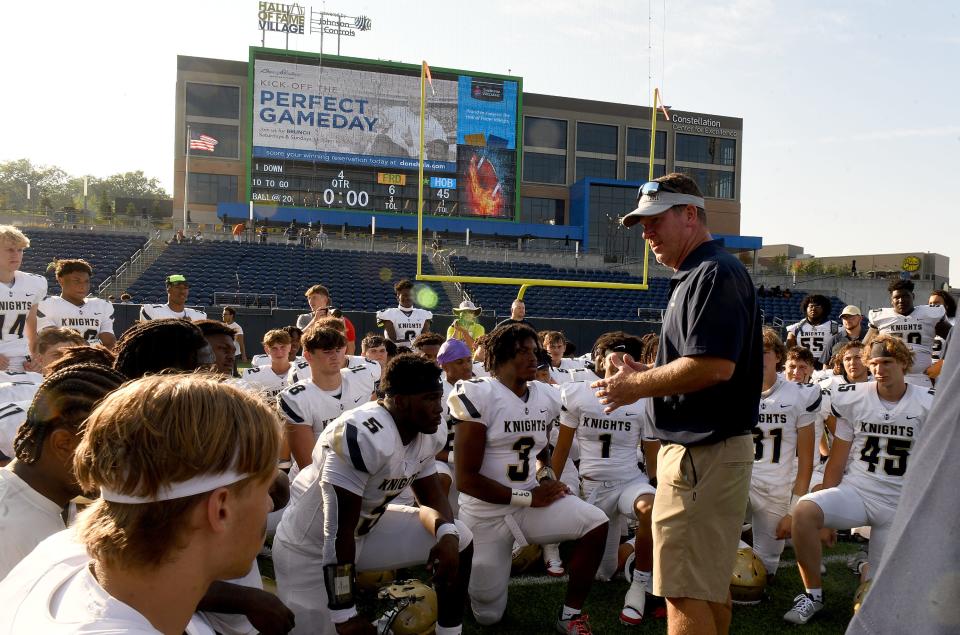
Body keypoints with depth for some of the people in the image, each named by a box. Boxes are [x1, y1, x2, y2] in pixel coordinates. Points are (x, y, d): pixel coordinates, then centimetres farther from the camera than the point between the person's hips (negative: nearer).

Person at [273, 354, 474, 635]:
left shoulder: (424, 436, -6)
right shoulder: (365, 436, -34)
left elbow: (432, 498, 2)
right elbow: (338, 530, -31)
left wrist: (447, 534, -22)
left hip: (367, 529, 8)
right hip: (311, 550, -7)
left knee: (458, 540, -1)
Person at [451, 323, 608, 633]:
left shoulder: (546, 397, 3)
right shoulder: (479, 396, -18)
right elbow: (466, 479, -18)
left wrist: (546, 477, 0)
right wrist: (527, 497, -17)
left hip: (533, 500, 5)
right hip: (486, 511, -5)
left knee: (596, 524, -18)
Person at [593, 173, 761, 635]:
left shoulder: (714, 273, -15)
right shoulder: (695, 275, 17)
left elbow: (715, 366, -26)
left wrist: (638, 385, -15)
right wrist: (646, 377, 9)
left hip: (703, 453, -11)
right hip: (706, 447, 11)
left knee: (685, 591, -4)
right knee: (710, 585, 19)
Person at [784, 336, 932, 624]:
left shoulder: (929, 405, -4)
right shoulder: (853, 398, -2)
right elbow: (837, 461, 3)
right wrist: (827, 513, 2)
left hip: (900, 504, 0)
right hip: (855, 491, 0)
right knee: (804, 512, -31)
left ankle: (873, 568, 43)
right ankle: (812, 594, -12)